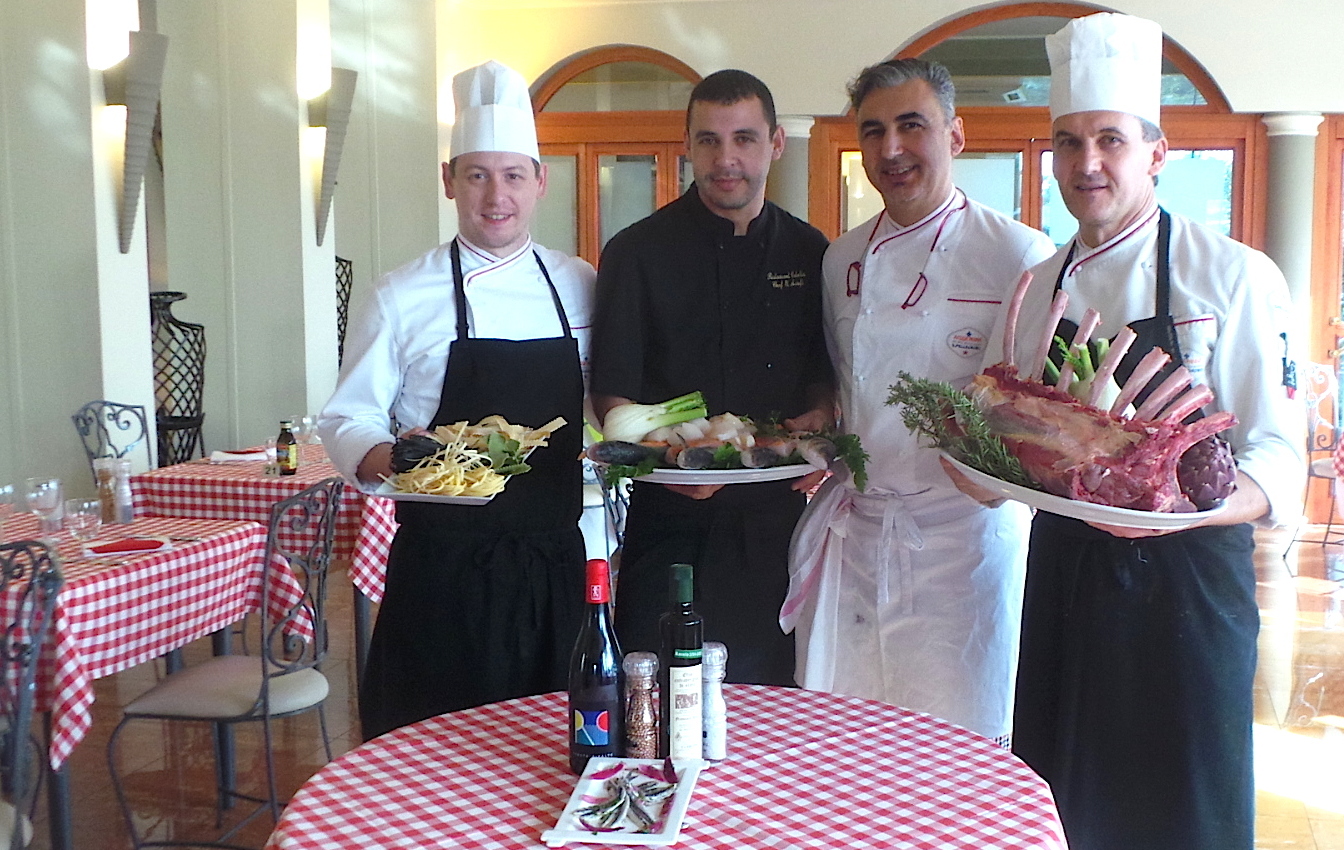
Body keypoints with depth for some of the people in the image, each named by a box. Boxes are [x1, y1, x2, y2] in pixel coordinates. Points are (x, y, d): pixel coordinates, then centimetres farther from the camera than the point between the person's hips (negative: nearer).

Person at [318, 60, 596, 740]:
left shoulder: (579, 287, 6)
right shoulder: (403, 297, -4)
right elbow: (348, 420, -1)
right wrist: (383, 459, -21)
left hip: (556, 562, 3)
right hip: (444, 569, -3)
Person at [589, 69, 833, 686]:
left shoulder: (808, 253, 7)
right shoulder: (638, 253, -4)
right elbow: (610, 393, -5)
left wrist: (819, 418, -6)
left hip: (773, 517, 3)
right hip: (670, 522, -3)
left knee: (764, 693, 12)